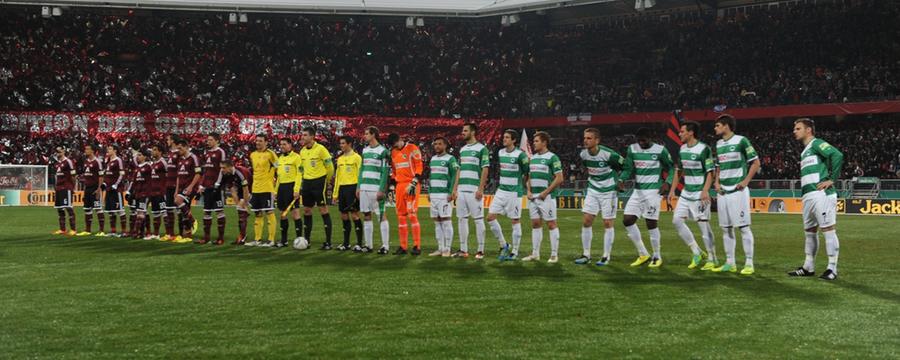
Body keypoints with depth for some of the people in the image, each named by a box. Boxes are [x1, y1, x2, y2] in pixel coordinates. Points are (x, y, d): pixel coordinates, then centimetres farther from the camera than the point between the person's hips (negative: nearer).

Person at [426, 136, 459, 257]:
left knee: (446, 221, -6)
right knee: (437, 222, 7)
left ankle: (447, 249, -4)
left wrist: (452, 193, -15)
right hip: (434, 195, 7)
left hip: (445, 195, -7)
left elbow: (454, 177, -8)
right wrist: (429, 192, 16)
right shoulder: (432, 159, 17)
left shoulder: (450, 159, -4)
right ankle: (440, 248, 12)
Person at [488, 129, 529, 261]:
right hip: (501, 191, 7)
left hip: (514, 192, -6)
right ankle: (503, 245, 12)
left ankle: (515, 251, 10)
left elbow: (527, 173, -3)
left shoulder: (520, 155, -12)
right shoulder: (500, 152, 8)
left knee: (515, 221, 1)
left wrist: (519, 186, 6)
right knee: (490, 217, -1)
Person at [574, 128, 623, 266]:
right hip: (592, 191, 5)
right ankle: (586, 254, 10)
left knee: (608, 223, 1)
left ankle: (606, 256, 11)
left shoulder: (608, 154, -23)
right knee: (586, 221, 0)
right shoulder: (583, 154, -6)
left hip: (609, 192, -5)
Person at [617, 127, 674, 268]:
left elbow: (671, 168, 4)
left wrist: (667, 182, -11)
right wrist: (621, 180, -12)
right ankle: (643, 254, 12)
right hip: (637, 191, 5)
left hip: (653, 191, -5)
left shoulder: (660, 150, -5)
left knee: (651, 223, -6)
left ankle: (657, 256, 12)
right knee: (627, 220, -1)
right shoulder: (632, 149, 6)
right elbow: (628, 168, 7)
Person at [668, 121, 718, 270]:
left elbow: (710, 171, -14)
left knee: (703, 224, -5)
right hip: (686, 193, 8)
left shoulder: (703, 149, -13)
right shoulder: (682, 149, 10)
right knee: (677, 220, 1)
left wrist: (705, 191, -25)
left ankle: (712, 259, 7)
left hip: (699, 194, -8)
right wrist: (672, 190, 15)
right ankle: (696, 253, 12)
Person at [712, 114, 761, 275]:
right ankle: (730, 263, 15)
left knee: (743, 227, -5)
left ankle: (749, 263, 0)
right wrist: (716, 182, 9)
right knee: (726, 228, 8)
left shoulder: (741, 141, -7)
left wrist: (745, 181, -12)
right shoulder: (718, 144, 14)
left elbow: (756, 162, -5)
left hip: (738, 190, -7)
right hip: (723, 192, 7)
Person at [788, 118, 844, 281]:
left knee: (828, 229, -7)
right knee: (810, 231, 14)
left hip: (821, 194, -10)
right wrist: (804, 192, 15)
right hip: (808, 196, 10)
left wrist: (832, 179, -16)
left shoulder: (817, 144, -4)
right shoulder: (805, 151, 24)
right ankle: (808, 267, 22)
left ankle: (832, 269, -4)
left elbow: (837, 155, -18)